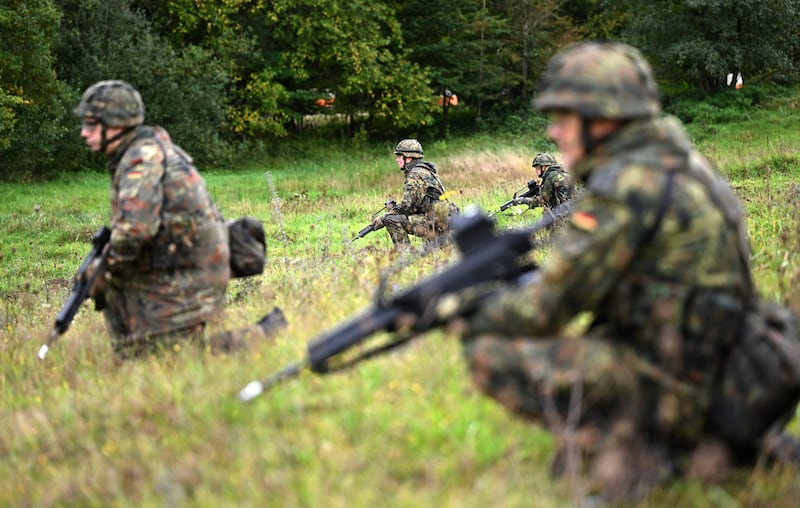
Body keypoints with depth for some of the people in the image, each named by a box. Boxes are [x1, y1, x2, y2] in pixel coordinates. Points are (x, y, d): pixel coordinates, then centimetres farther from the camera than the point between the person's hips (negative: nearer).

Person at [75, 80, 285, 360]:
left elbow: (134, 229, -30)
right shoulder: (151, 148, 14)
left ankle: (260, 336, -4)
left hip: (187, 281, -10)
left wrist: (105, 271, -13)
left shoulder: (142, 158, -17)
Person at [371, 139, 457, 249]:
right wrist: (394, 207, 12)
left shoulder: (415, 175, -12)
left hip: (434, 223, -10)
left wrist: (382, 218, -7)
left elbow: (407, 206, -16)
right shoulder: (425, 171, 19)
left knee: (391, 220, -16)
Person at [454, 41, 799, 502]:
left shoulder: (627, 184, -17)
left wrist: (473, 320, 2)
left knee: (491, 353, -12)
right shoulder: (681, 166, 12)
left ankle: (629, 450, -9)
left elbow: (549, 305, -15)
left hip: (665, 391, -9)